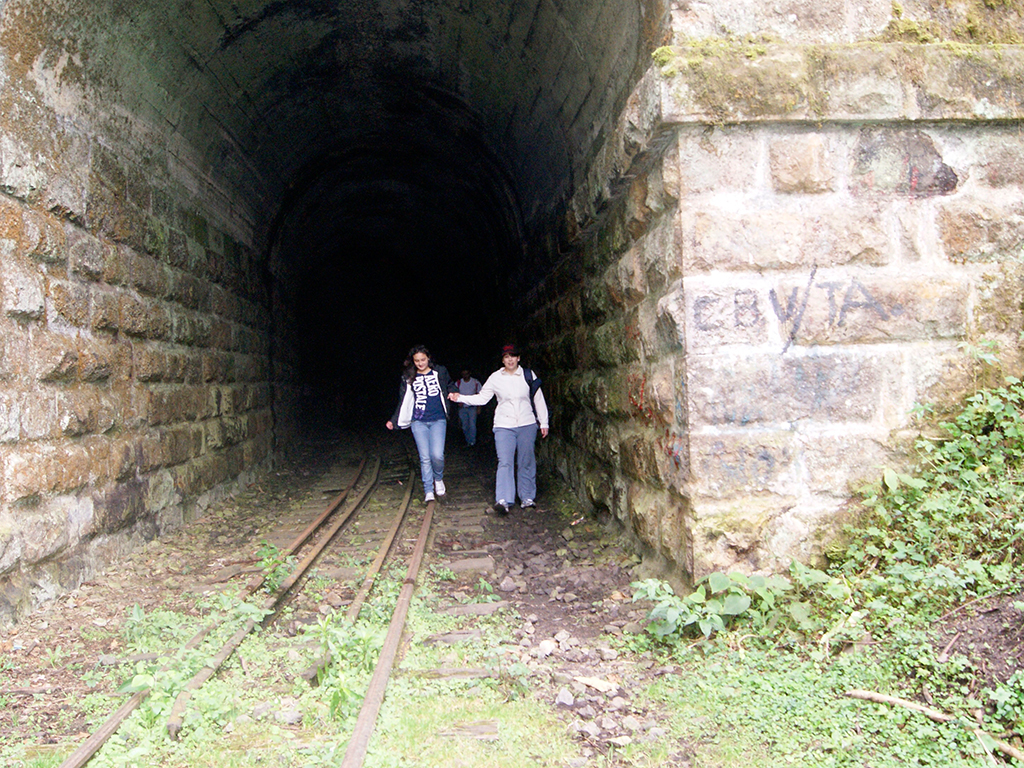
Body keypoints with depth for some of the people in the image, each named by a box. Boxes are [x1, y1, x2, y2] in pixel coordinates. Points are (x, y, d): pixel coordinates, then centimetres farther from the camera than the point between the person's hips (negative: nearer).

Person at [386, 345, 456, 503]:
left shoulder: (440, 372, 6)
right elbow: (403, 402, 13)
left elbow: (450, 386, 20)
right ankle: (428, 491, 8)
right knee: (425, 457, -3)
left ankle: (438, 479, 16)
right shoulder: (408, 378, 8)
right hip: (418, 422, 1)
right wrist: (394, 420, 9)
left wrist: (454, 394, -3)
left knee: (437, 455, -14)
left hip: (438, 420, -1)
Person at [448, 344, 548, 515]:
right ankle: (502, 501, -18)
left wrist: (543, 423, 7)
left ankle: (527, 498, 17)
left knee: (527, 462, 6)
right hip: (504, 426, -1)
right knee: (505, 463, -11)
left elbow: (539, 400, 8)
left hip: (527, 425, 1)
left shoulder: (528, 375, 3)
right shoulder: (495, 378, 2)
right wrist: (460, 398, -4)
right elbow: (482, 398, 6)